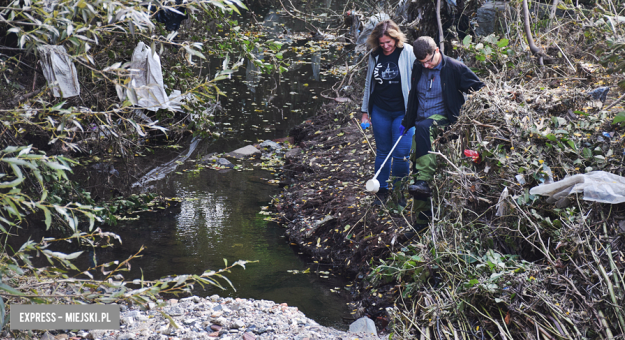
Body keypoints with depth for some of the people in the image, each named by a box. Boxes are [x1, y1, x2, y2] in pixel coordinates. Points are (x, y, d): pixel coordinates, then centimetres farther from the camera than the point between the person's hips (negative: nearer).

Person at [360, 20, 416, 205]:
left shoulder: (408, 53, -8)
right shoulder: (374, 55, 4)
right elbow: (369, 84, 14)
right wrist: (365, 111, 15)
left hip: (403, 112, -3)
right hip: (380, 111, 4)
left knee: (401, 154, -5)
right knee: (382, 152, 10)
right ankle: (382, 190, 23)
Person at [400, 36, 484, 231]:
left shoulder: (454, 68, -8)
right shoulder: (418, 69, 8)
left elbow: (479, 90, -4)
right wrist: (406, 123, 25)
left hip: (444, 119, -6)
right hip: (422, 124, 6)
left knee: (423, 127, -38)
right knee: (416, 161, -1)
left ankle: (424, 181, -42)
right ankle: (423, 217, 8)